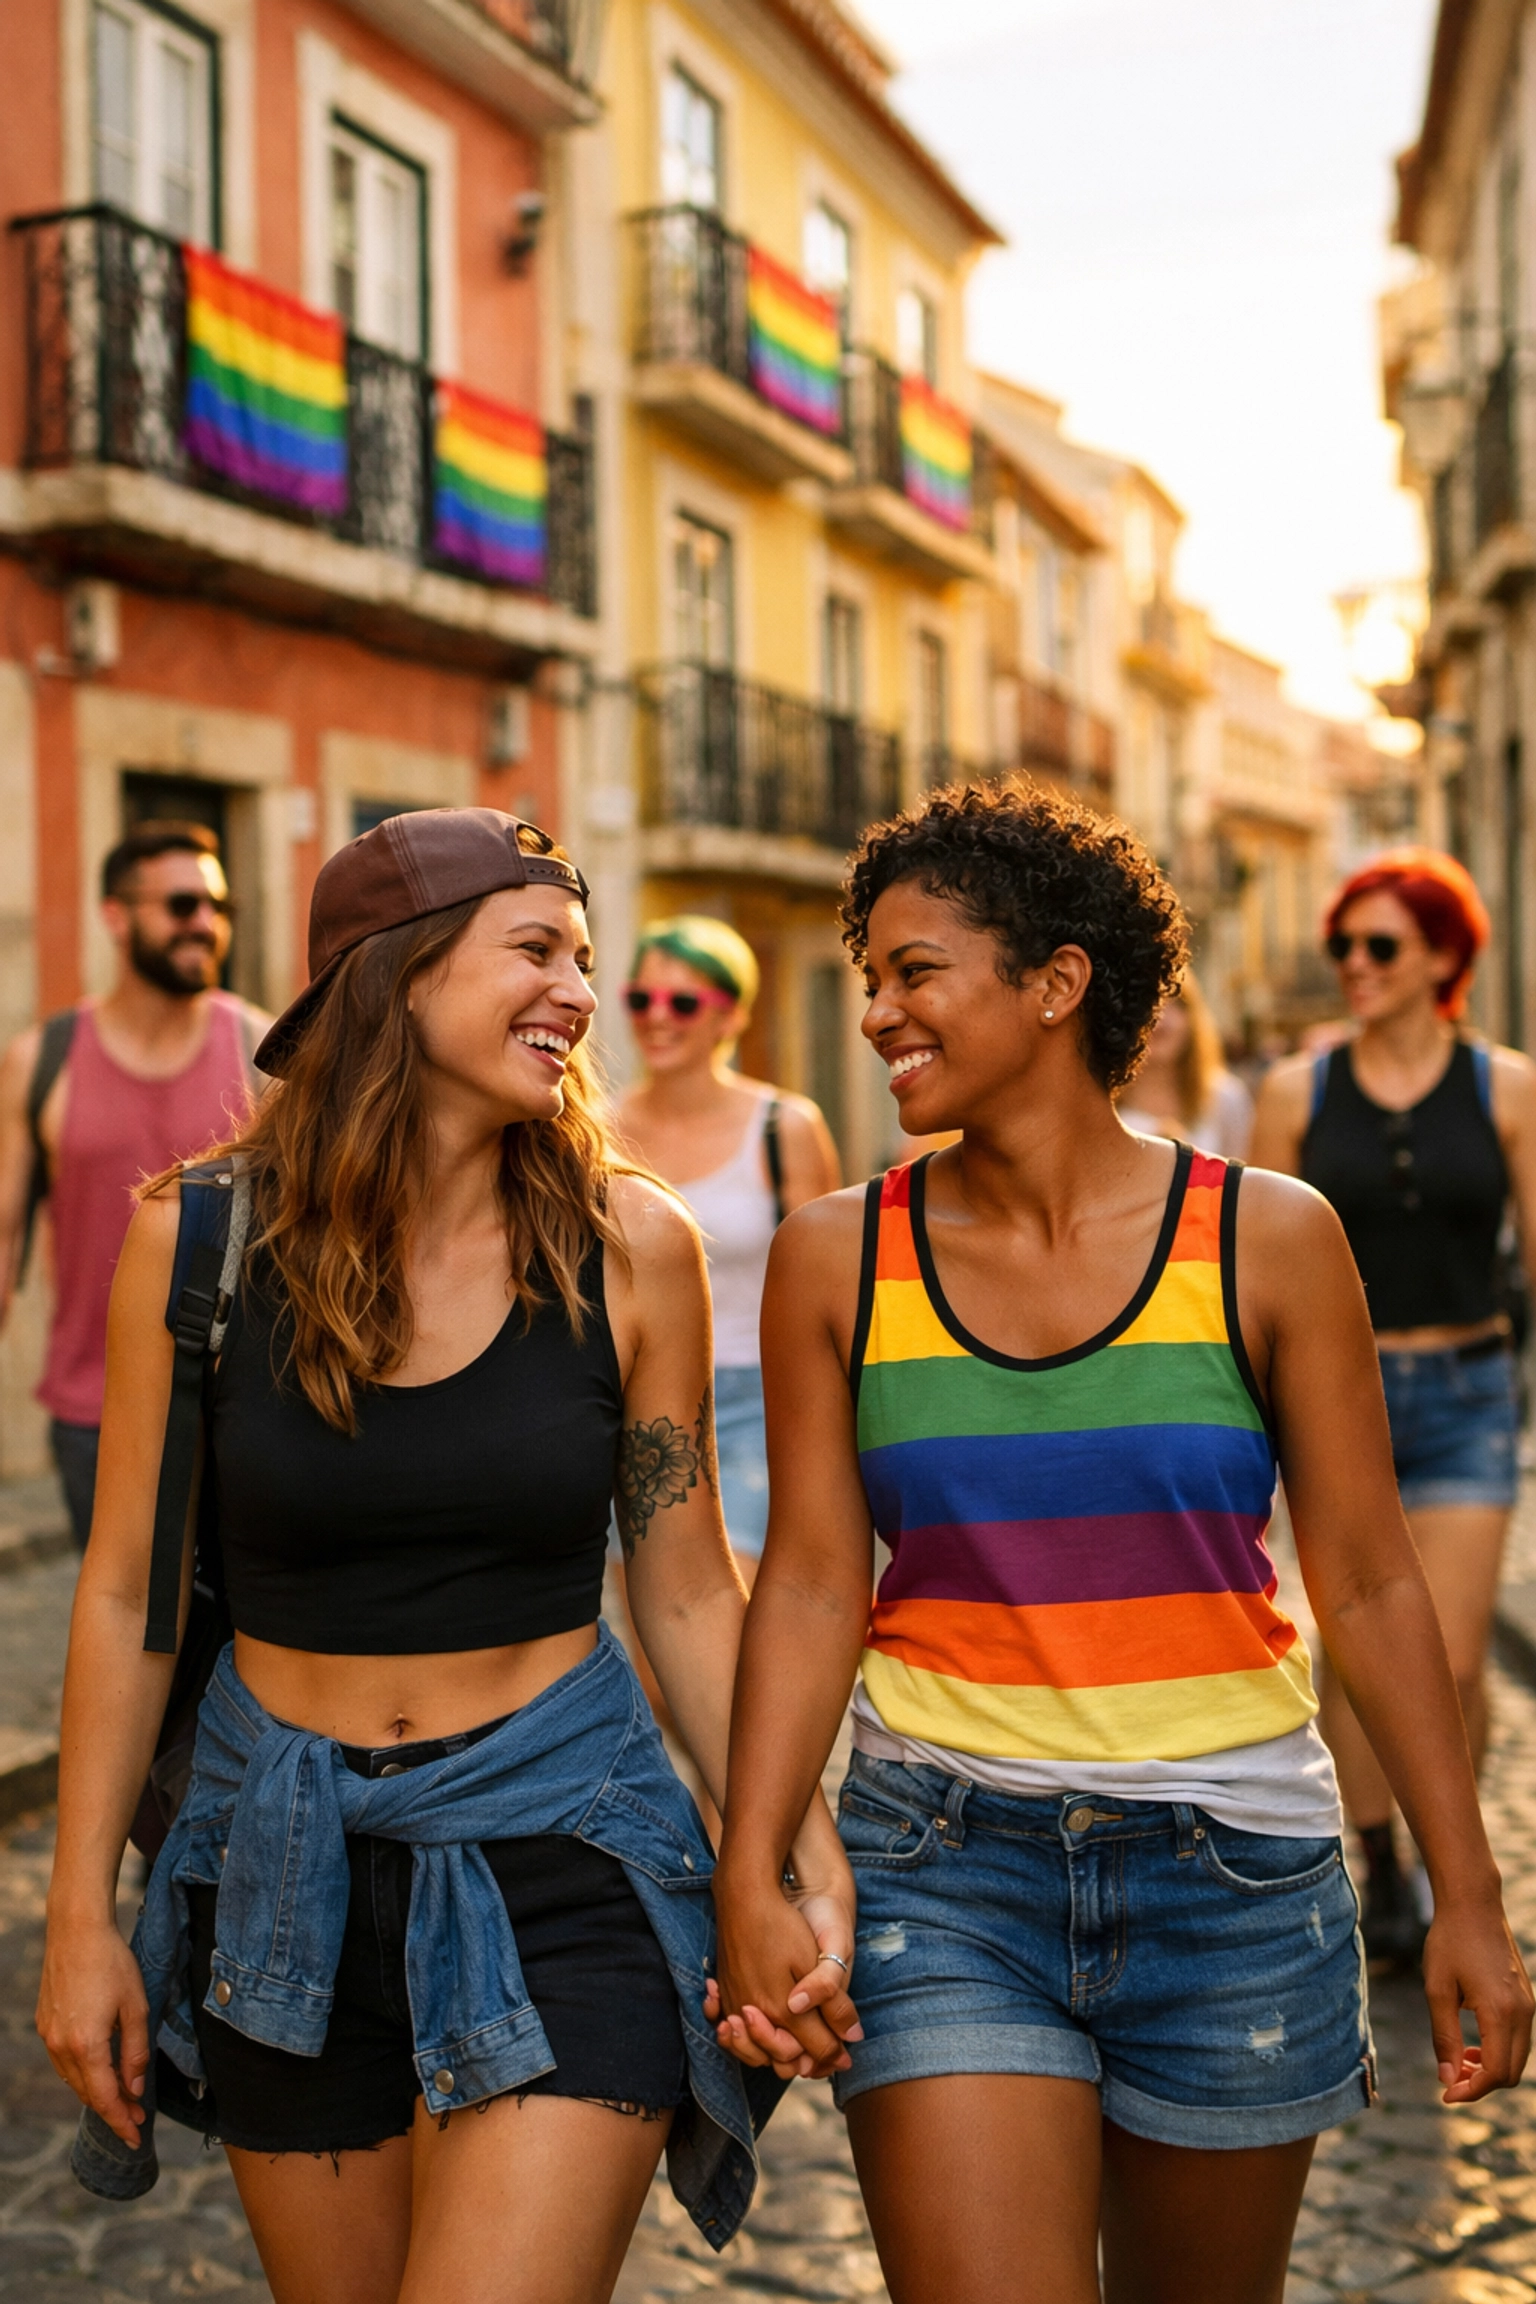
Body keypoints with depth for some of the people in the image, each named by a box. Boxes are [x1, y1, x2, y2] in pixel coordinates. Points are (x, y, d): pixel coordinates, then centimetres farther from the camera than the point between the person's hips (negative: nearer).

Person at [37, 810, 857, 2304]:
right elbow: (125, 1590, 0)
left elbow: (687, 1593, 0)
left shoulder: (627, 1246, -7)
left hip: (555, 1858, -1)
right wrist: (81, 1916, 3)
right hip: (286, 1868, 2)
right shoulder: (202, 1236, -7)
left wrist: (800, 1861, -4)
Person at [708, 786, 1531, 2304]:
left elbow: (1369, 1586, 0)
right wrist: (747, 1881, -9)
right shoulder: (837, 1260, 0)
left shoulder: (1265, 1239, -4)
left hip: (1235, 1875, 1)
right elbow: (811, 1587, -1)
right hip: (946, 1870, 0)